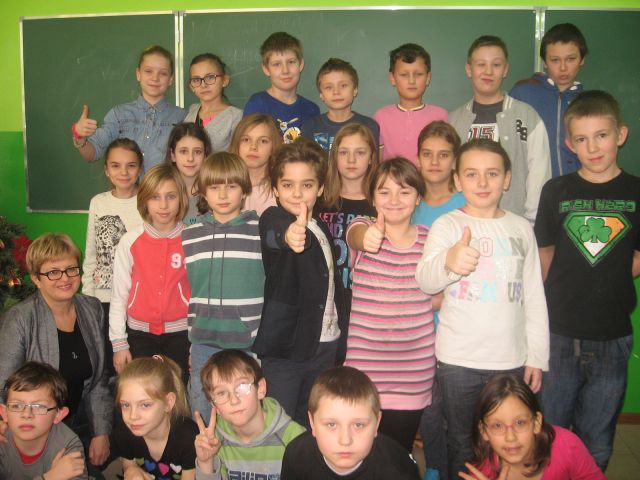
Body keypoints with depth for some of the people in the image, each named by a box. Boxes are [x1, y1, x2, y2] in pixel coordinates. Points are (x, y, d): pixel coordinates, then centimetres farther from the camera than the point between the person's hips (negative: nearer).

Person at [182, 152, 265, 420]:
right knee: (202, 418, 12)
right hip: (204, 344, 2)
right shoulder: (189, 237, 5)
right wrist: (185, 344, 11)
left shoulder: (261, 232, -2)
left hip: (250, 343, -2)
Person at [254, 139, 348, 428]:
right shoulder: (272, 218, -9)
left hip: (324, 347, 6)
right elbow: (274, 233, -35)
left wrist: (341, 341, 17)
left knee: (309, 427, 14)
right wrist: (289, 234, -59)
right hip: (282, 350, -6)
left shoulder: (322, 230, 11)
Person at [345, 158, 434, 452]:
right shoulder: (364, 230, -3)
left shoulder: (429, 239, 4)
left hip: (413, 372, 2)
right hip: (365, 368, -1)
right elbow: (357, 237, -28)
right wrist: (368, 237, -50)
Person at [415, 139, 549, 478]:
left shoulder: (522, 229, 7)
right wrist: (448, 262, -44)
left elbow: (535, 298, 11)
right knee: (462, 444, 9)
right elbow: (425, 281, -22)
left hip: (512, 360, 3)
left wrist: (537, 357, 7)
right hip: (458, 360, -3)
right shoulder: (447, 225, -5)